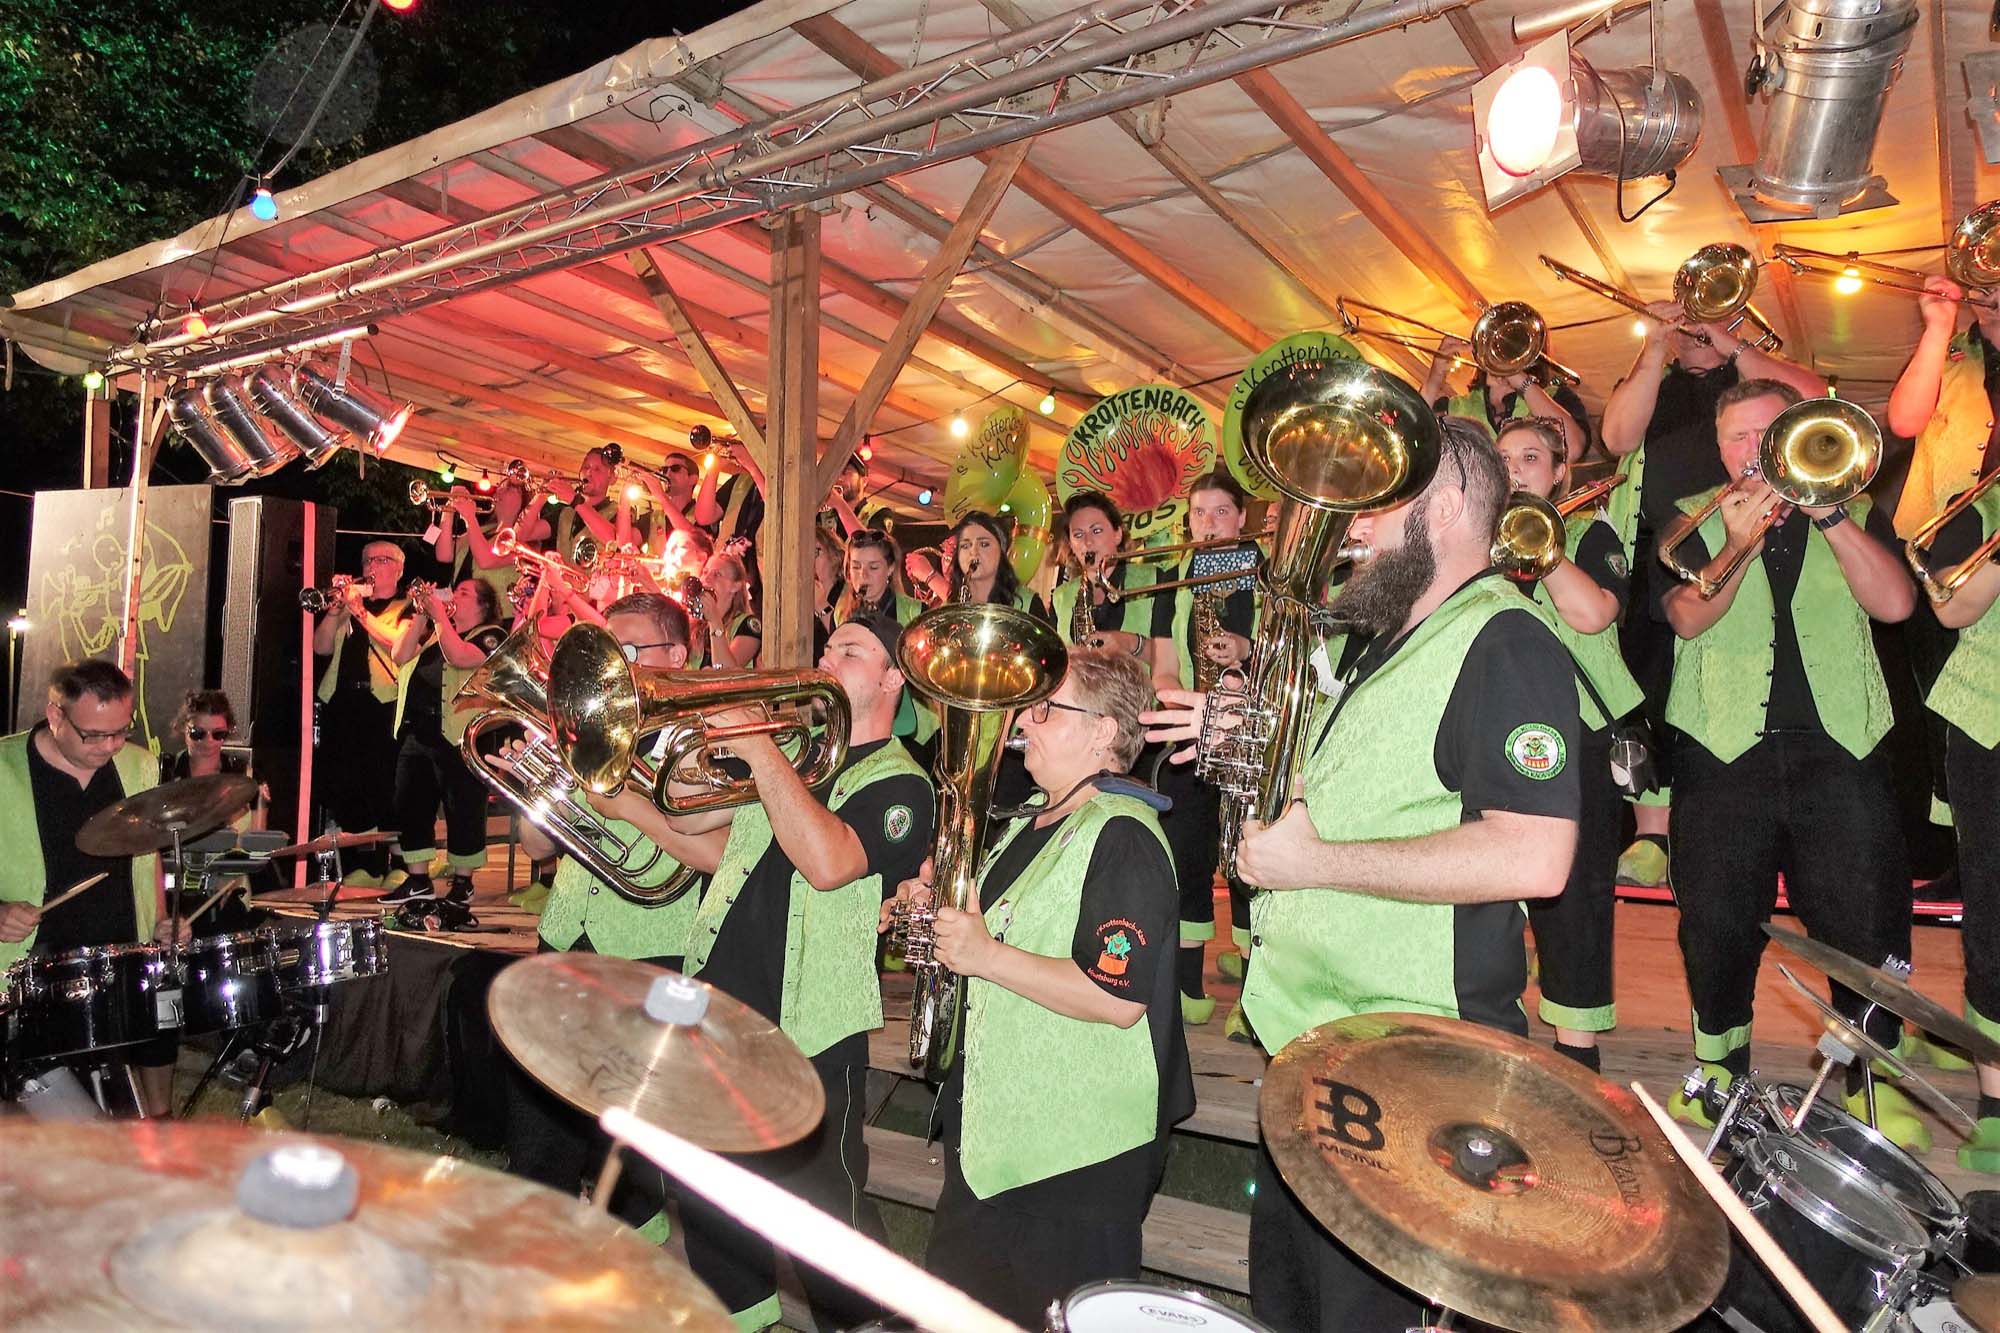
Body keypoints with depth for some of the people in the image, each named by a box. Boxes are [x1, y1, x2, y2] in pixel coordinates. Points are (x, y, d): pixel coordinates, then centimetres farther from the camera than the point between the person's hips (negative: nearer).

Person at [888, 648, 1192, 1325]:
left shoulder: (1121, 837, -20)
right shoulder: (1026, 829, 11)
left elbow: (1119, 1000, -28)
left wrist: (986, 954, -27)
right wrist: (938, 906, 4)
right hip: (990, 1136, 10)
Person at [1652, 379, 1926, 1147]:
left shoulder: (1853, 514, 14)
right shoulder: (1695, 520, 10)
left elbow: (1895, 603, -5)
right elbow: (1687, 617, -7)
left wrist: (1827, 509, -10)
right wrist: (1739, 546, -21)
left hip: (1841, 747, 1)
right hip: (1724, 750, -1)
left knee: (1866, 923, 0)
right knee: (1717, 923, 4)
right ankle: (1720, 1064, 24)